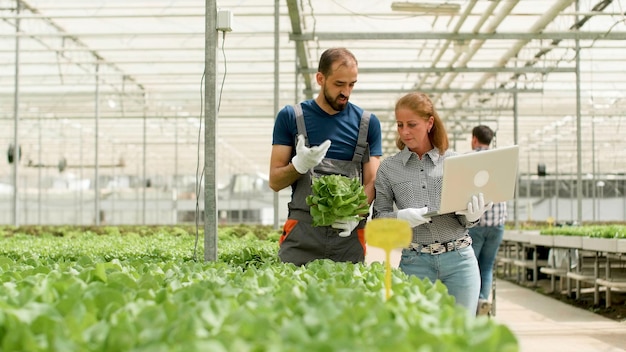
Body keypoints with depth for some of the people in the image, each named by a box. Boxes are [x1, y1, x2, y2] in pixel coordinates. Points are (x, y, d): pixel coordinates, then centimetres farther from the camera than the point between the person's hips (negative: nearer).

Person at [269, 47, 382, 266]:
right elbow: (275, 182, 6)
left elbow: (371, 182, 6)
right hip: (302, 232, -1)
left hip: (349, 234, 1)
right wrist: (300, 164, -14)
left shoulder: (367, 123, 10)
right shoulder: (291, 117, 6)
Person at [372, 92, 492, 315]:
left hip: (459, 258, 1)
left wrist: (472, 215, -14)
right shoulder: (388, 168, 4)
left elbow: (466, 220, 9)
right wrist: (400, 217, -14)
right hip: (414, 263, 0)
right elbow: (379, 216, 6)